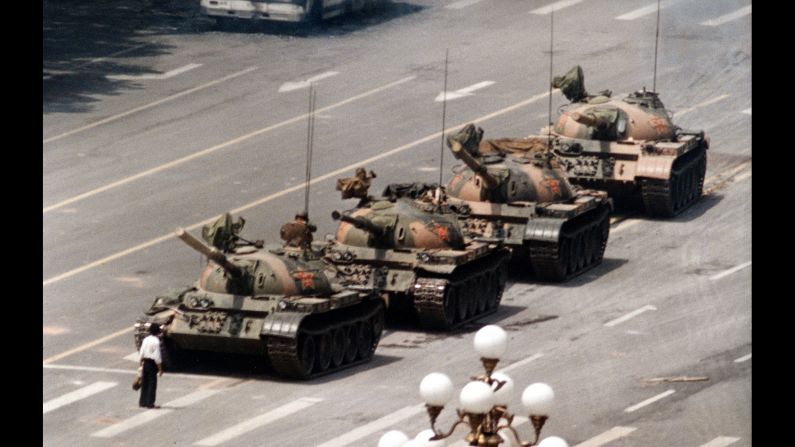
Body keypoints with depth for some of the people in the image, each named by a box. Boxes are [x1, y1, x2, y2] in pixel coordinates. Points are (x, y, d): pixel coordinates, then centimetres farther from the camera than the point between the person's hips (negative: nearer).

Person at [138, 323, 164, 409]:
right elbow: (157, 357, -16)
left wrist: (141, 363, 19)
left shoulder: (145, 340, 4)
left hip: (145, 363, 6)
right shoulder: (156, 341, -16)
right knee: (152, 383, 1)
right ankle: (150, 403, 2)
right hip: (152, 363, -6)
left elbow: (141, 353, 9)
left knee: (144, 383, 14)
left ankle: (142, 402, 19)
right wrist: (160, 369, -9)